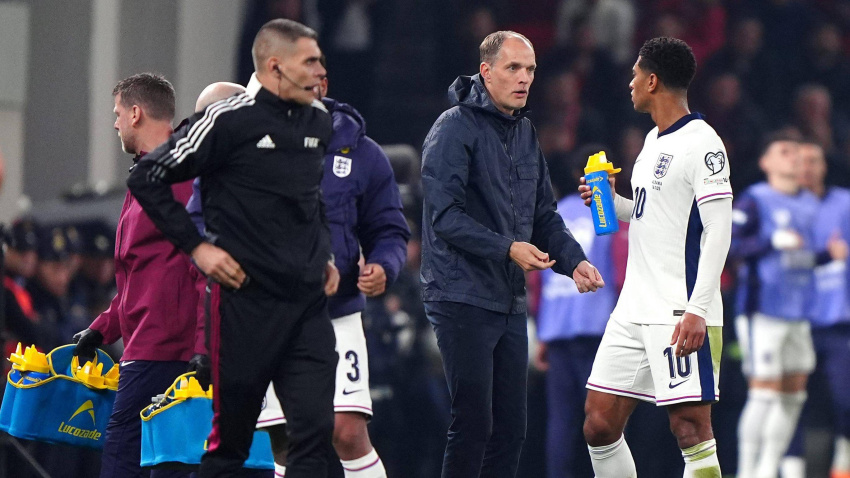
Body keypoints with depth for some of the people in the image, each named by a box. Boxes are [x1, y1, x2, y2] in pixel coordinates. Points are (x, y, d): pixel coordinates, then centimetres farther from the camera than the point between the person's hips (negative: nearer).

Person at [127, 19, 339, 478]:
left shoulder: (319, 121, 11)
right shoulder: (230, 119, -10)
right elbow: (148, 177, -6)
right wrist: (196, 246, -9)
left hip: (309, 303, 6)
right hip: (247, 299, -6)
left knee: (315, 429, -5)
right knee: (230, 439, 1)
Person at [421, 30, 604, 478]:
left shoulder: (526, 133, 15)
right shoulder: (455, 128, -10)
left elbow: (544, 215, 19)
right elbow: (446, 215, -18)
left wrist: (573, 260, 1)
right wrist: (507, 249, -25)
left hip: (510, 302, 8)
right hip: (463, 301, -8)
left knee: (510, 428, 7)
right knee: (473, 425, -10)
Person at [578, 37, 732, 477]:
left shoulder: (701, 143, -11)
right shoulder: (655, 140, 17)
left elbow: (718, 230, -16)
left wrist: (697, 310, -22)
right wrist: (612, 203, 11)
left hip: (681, 318, -9)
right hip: (633, 310, 9)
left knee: (690, 429, -10)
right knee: (599, 425, 5)